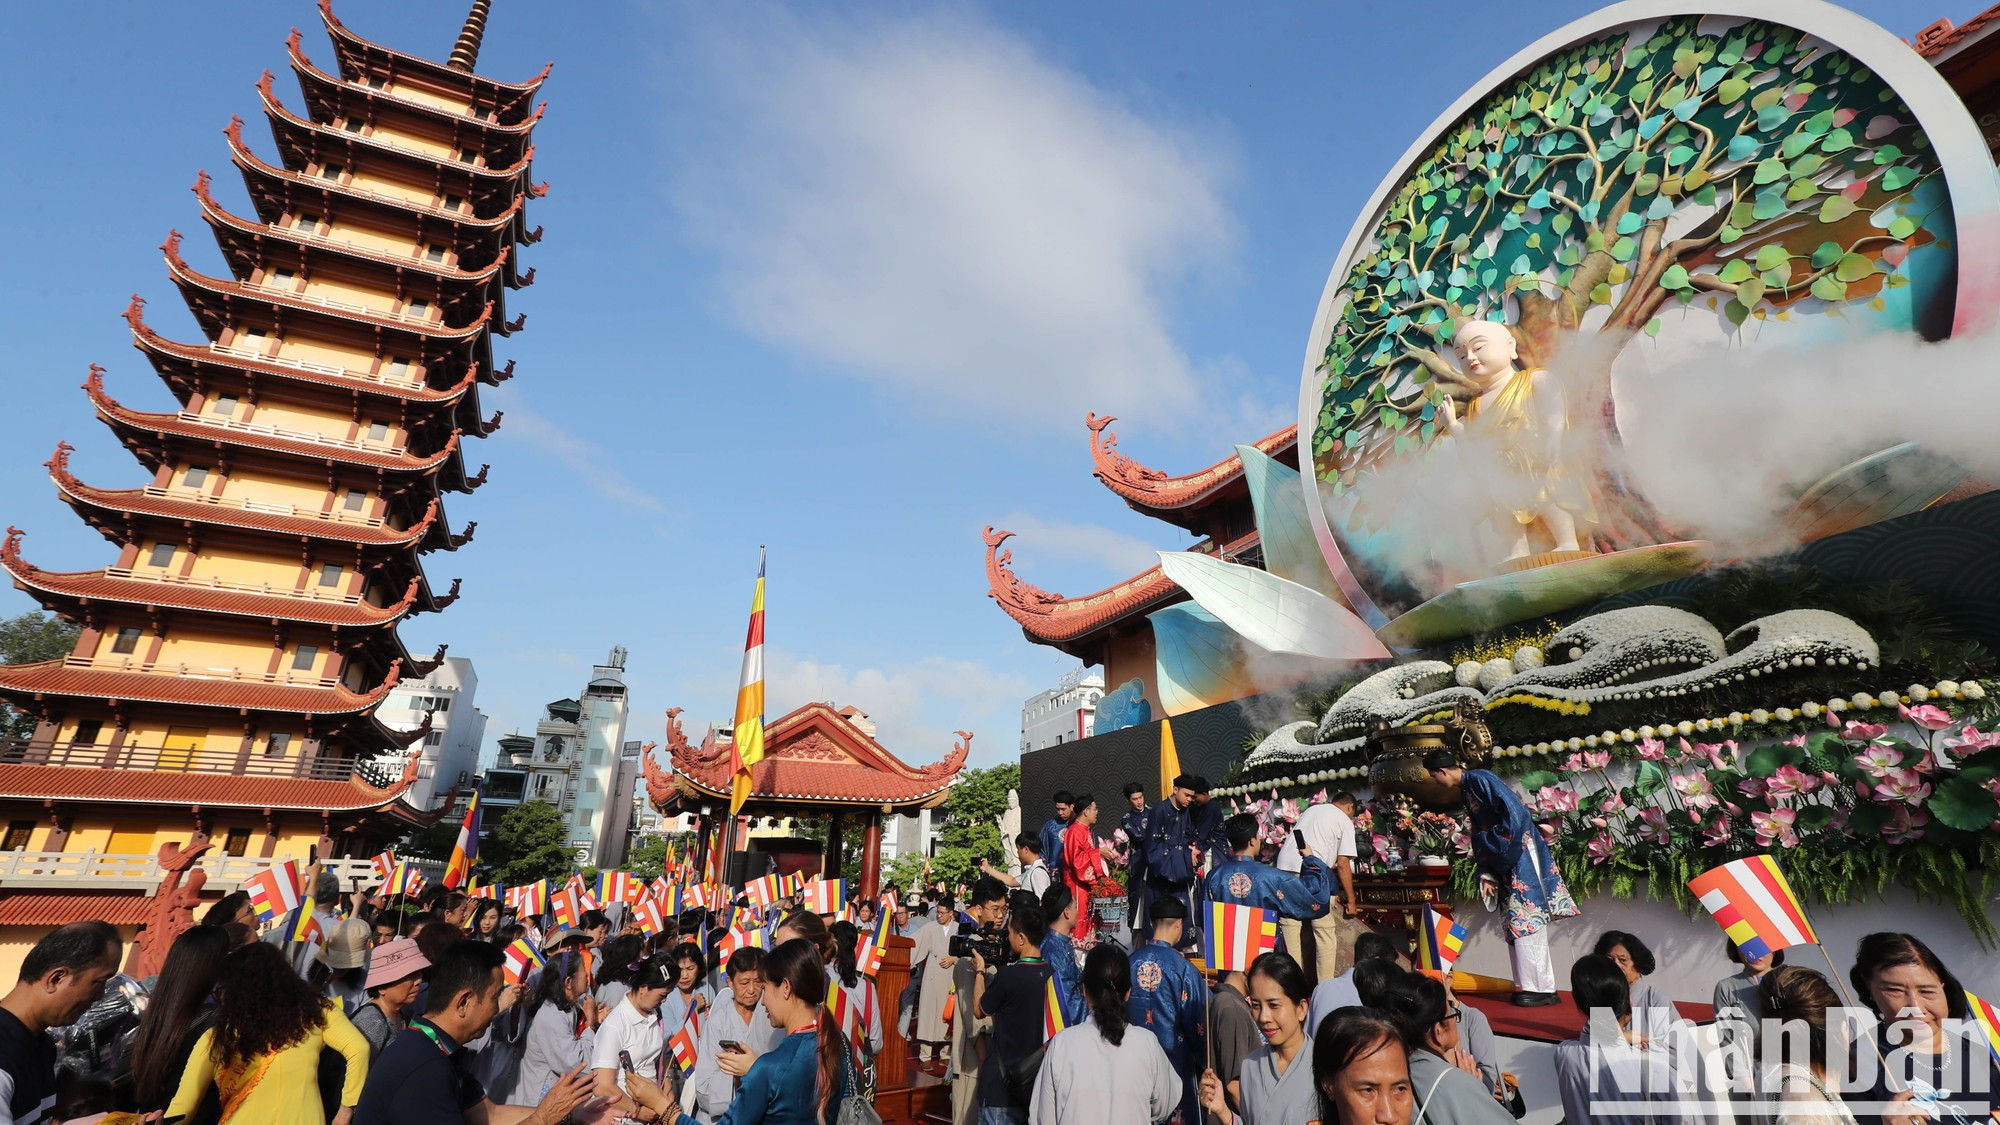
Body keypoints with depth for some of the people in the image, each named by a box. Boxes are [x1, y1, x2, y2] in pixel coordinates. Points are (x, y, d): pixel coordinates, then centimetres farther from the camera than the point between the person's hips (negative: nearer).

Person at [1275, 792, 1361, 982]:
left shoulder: (1311, 810, 28)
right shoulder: (1345, 821, 11)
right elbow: (1342, 865, 4)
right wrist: (1351, 900, 15)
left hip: (1284, 867, 5)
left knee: (1289, 924, 9)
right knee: (1325, 929, 7)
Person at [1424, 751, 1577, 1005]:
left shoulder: (1480, 779, -15)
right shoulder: (1465, 790, 14)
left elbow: (1515, 814, -23)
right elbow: (1480, 836, 16)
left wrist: (1498, 846, -14)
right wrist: (1487, 874, 11)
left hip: (1521, 855, -10)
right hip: (1506, 862, 10)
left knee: (1527, 921, -6)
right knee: (1516, 924, 10)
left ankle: (1542, 988, 1)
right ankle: (1528, 985, 16)